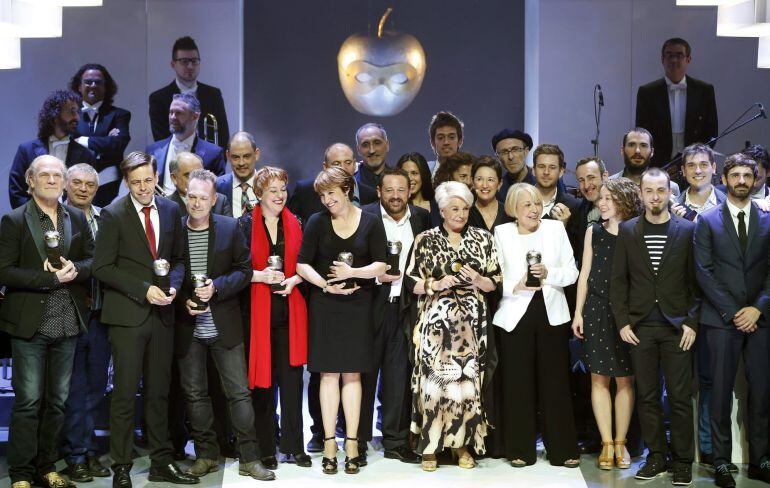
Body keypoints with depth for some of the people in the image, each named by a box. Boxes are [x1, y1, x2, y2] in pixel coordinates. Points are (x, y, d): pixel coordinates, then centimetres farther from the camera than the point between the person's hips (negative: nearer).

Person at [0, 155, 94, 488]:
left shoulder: (77, 218, 10)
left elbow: (93, 260, 10)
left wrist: (75, 269, -12)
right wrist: (51, 278, -17)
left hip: (67, 323, 5)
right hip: (30, 324, -4)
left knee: (57, 399, 11)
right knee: (28, 400, -1)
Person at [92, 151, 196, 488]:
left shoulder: (171, 211, 8)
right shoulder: (113, 214, -5)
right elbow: (102, 267, -8)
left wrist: (173, 284, -5)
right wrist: (144, 290, -14)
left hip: (162, 313, 4)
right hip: (127, 315, -4)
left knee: (159, 392, 11)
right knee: (125, 394, -1)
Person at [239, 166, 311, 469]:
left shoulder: (295, 225, 12)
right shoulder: (246, 225, 3)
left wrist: (293, 280, -6)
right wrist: (260, 276, -15)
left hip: (290, 310, 2)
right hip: (258, 310, -2)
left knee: (291, 379, 2)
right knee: (262, 379, 1)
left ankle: (293, 447, 11)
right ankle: (265, 448, 10)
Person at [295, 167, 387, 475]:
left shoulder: (371, 223, 1)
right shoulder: (317, 222, 1)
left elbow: (380, 266, -2)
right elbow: (302, 264, 0)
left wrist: (354, 272, -18)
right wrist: (325, 284, -14)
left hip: (358, 305, 0)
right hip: (324, 305, 0)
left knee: (352, 374, 3)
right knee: (329, 373, 1)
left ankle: (352, 443, 7)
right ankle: (329, 443, 5)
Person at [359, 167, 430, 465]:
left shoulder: (421, 217, 7)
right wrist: (375, 276, -15)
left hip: (405, 306, 3)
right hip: (371, 303, -3)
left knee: (399, 373, 7)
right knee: (365, 372, 5)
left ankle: (396, 441, 16)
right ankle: (358, 441, 15)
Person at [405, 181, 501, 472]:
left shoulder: (482, 239, 9)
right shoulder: (426, 240, 4)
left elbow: (495, 282, 10)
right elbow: (411, 283, 2)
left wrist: (478, 280, -10)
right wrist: (437, 285, -13)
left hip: (471, 324, 2)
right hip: (436, 322, -2)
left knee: (468, 380, 1)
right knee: (434, 380, -6)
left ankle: (462, 444, 14)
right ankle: (430, 446, 4)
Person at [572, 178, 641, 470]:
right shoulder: (594, 232, 8)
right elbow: (585, 274, 10)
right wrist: (578, 313, 5)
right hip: (596, 311, 2)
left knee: (625, 380, 3)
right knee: (599, 379, 2)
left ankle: (620, 443, 13)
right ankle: (606, 444, 9)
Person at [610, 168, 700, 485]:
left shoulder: (687, 230, 2)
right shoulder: (627, 231, 6)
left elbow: (695, 280, 2)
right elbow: (618, 280, 6)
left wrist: (692, 322, -5)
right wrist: (622, 322, -1)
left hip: (677, 327, -1)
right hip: (640, 327, 2)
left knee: (680, 397, 0)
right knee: (647, 396, 6)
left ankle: (682, 461, 9)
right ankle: (656, 457, 15)